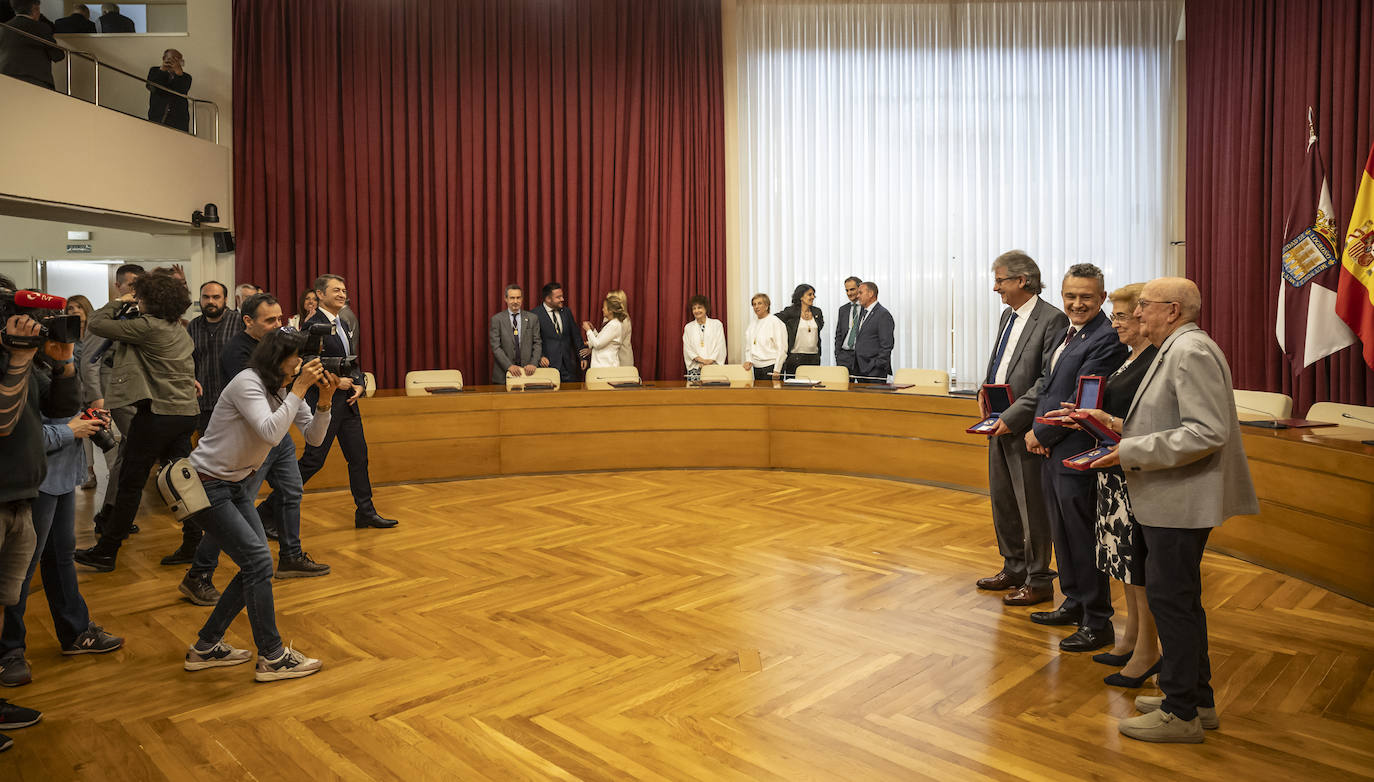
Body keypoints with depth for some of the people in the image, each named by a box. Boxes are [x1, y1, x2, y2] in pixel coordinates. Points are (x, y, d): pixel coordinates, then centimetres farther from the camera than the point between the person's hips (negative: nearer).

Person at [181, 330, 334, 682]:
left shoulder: (287, 388, 3)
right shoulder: (247, 383, -22)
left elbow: (314, 437, -2)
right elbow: (271, 434, -35)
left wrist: (325, 400, -17)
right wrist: (300, 389, -31)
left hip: (237, 485, 9)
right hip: (207, 486, -9)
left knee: (255, 564, 7)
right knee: (258, 562, -11)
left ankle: (205, 648, 22)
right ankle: (272, 658, -2)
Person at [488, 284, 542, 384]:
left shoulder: (532, 318, 7)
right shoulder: (496, 319, 1)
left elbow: (537, 343, 5)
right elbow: (496, 347, -5)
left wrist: (533, 364, -10)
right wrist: (509, 366, -16)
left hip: (527, 371, 1)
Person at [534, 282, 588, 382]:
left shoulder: (567, 312, 12)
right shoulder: (536, 314, -5)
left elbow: (576, 336, 16)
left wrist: (582, 357, 11)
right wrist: (539, 357, -19)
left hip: (568, 365, 5)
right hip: (548, 365, -5)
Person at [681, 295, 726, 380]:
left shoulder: (717, 324, 8)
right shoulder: (688, 327, 12)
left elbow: (720, 346, 1)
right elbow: (687, 348, 4)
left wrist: (710, 361, -10)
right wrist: (701, 360, -10)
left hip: (713, 366, -1)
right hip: (694, 368, 1)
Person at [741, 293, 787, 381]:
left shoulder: (775, 322, -7)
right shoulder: (752, 323, 14)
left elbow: (781, 349, -10)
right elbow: (748, 346, 19)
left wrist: (776, 370, -14)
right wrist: (748, 360, 2)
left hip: (770, 366, -6)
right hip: (756, 367, 6)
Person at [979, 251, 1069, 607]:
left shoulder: (1052, 319, -14)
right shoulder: (1007, 316, 13)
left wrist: (1012, 416, -20)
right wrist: (986, 391, 5)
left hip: (1024, 428, -9)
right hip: (999, 426, 9)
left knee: (1031, 507, 2)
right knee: (1002, 501, 17)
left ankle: (1038, 581, 16)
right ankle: (1014, 569, 32)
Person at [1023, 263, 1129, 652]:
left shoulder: (1107, 340, -16)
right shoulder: (1064, 335, 15)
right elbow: (1046, 385, 13)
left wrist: (1041, 434, -10)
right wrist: (1037, 431, -3)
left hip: (1077, 456, -9)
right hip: (1052, 451, 9)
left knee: (1084, 538, 1)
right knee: (1063, 533, 19)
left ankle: (1097, 623, 15)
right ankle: (1074, 603, 35)